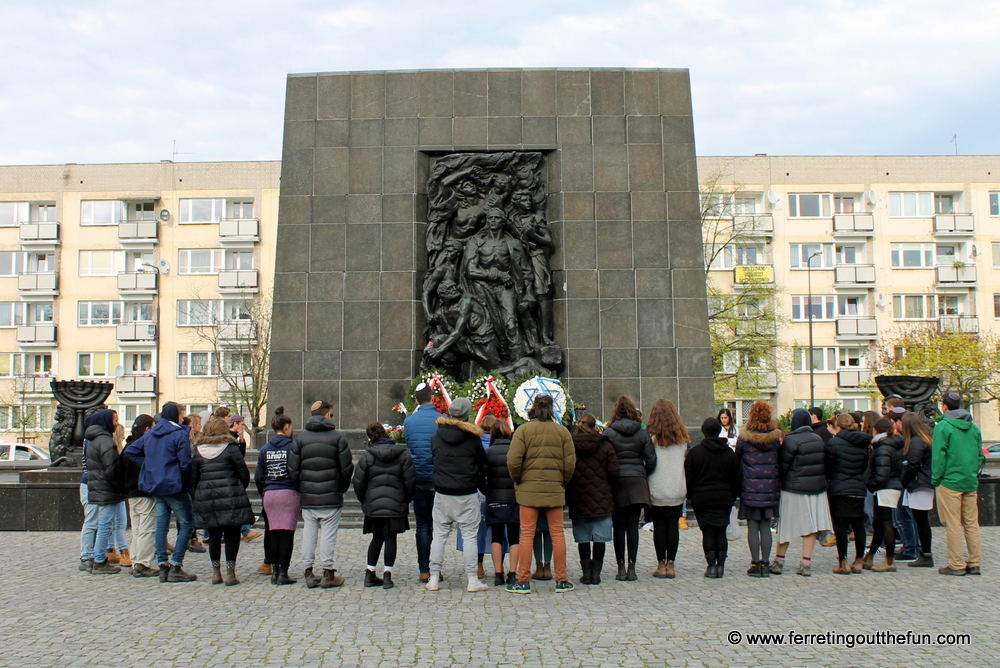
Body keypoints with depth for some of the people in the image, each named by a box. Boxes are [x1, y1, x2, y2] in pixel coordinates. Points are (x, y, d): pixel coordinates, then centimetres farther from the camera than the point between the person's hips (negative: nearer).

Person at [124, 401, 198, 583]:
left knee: (161, 525, 10)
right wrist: (187, 483, -2)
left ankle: (163, 567, 10)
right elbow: (185, 463, -15)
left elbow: (130, 451, 15)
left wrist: (148, 465, 11)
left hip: (155, 486, 7)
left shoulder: (149, 434, 12)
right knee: (187, 523, 1)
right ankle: (175, 566, -4)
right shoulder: (180, 434, -10)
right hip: (174, 486, -7)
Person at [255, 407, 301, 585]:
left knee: (273, 533, 11)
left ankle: (274, 571, 13)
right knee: (287, 533, 0)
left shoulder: (265, 449, 6)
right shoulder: (292, 447, -7)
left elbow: (258, 477, 8)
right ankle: (283, 573, 0)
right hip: (289, 493, -4)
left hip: (269, 494, 4)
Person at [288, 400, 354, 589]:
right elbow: (347, 468, -4)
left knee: (309, 533, 9)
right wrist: (341, 488, 11)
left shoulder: (300, 438, 4)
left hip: (307, 497, 3)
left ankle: (308, 573, 13)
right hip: (331, 496, -3)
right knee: (328, 534, 1)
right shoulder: (337, 437, -4)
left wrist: (301, 489, 14)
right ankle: (328, 574, 3)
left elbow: (293, 469, 2)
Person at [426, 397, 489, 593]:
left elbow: (433, 459, 11)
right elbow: (482, 463, 3)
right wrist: (482, 486, 16)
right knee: (469, 536, 3)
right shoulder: (472, 437, -5)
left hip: (441, 494, 3)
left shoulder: (436, 436, 3)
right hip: (467, 495, -3)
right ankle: (472, 580, 4)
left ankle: (434, 579, 9)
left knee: (439, 535, 8)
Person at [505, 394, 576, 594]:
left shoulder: (523, 430, -4)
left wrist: (518, 481, 5)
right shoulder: (562, 431, 3)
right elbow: (570, 462, 0)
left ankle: (523, 581, 4)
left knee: (527, 534, 3)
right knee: (557, 534, 8)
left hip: (529, 489, -2)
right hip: (555, 489, 2)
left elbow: (513, 461, -11)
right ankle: (561, 580, 12)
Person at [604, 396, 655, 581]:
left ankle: (621, 568, 6)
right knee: (633, 526, 4)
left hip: (617, 482, -1)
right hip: (637, 482, 1)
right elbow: (651, 460, 1)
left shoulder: (609, 433, -4)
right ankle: (632, 568, 3)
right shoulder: (642, 433, 2)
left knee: (619, 526, 5)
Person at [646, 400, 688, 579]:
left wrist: (646, 489, 1)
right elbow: (686, 462, 9)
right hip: (677, 490, 3)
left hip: (657, 491, -3)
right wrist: (686, 488, 14)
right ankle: (670, 564, 8)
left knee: (659, 526, 4)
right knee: (673, 525, 6)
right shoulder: (682, 438, 5)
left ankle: (661, 565, 6)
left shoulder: (651, 437, -6)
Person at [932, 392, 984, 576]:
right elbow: (980, 455, 12)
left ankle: (956, 565, 0)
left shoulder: (943, 426, -9)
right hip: (971, 483, 6)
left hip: (950, 482, -6)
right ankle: (974, 564, 13)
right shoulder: (974, 427, 9)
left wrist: (935, 479, -5)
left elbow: (938, 455, -12)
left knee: (953, 525, -2)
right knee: (972, 524, 10)